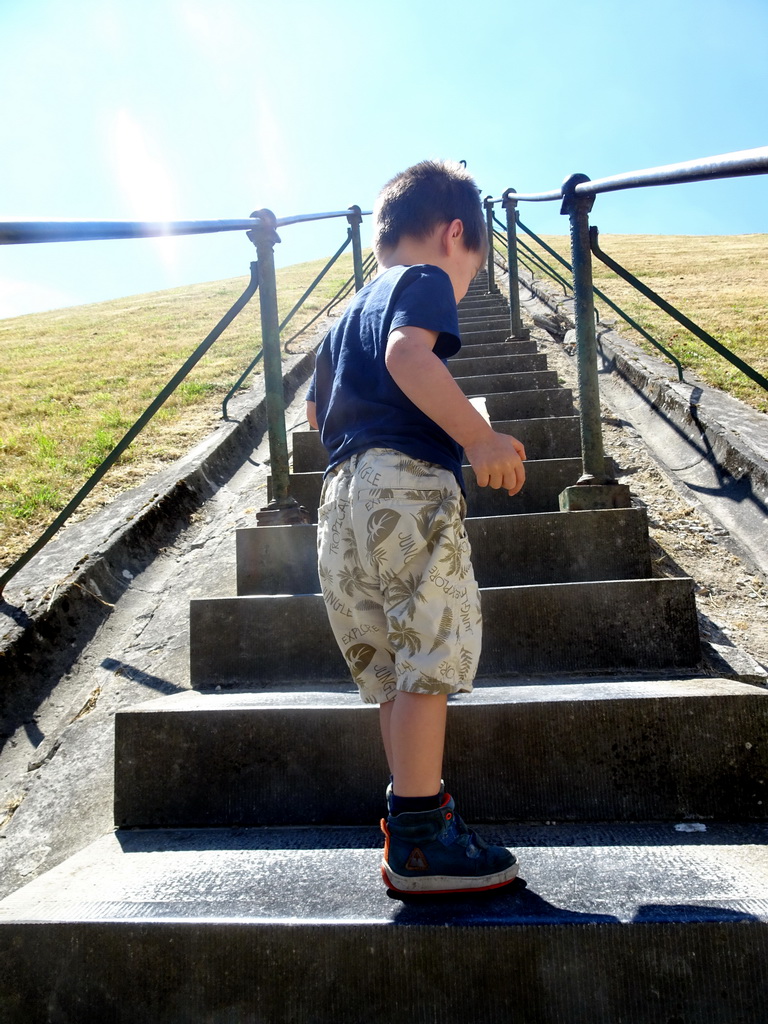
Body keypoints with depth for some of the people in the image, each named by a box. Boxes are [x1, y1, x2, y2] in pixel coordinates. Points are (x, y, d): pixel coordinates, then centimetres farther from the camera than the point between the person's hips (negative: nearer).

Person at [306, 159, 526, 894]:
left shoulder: (349, 313, 29)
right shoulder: (425, 280, 3)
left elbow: (318, 409, 32)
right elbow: (408, 352, -19)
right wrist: (479, 438, -22)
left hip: (342, 492, 9)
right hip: (405, 483, -9)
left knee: (393, 666, 13)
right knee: (431, 654, -4)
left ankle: (412, 816, 22)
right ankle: (420, 841, 2)